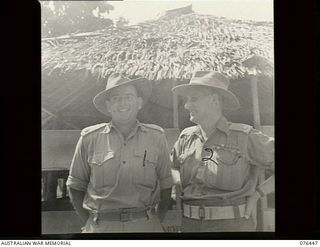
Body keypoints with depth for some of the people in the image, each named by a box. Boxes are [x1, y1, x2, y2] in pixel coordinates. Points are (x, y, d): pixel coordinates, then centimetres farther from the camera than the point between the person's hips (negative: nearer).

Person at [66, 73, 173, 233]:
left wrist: (156, 222, 4)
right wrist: (89, 223, 3)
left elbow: (165, 185, 8)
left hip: (145, 225, 1)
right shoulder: (90, 138, -1)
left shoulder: (156, 137, 1)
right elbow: (75, 186, 6)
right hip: (100, 226, 0)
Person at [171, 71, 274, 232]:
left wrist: (256, 194, -7)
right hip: (190, 223, 4)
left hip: (231, 224, -4)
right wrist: (178, 181, 3)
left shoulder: (244, 136, -6)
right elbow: (171, 167, 24)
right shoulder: (186, 137, 8)